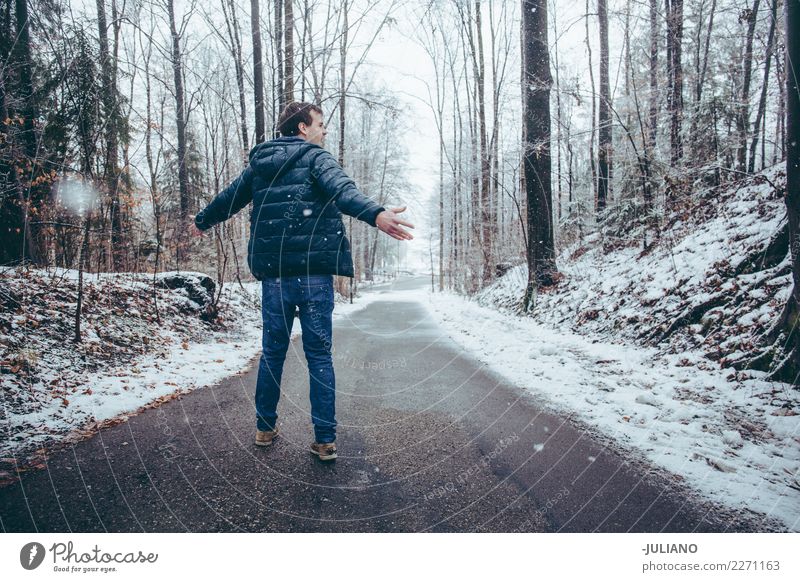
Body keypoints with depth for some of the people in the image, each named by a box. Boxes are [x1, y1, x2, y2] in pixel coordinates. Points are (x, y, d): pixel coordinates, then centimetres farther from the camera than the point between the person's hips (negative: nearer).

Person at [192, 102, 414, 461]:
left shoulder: (259, 163, 16)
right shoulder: (315, 157, -1)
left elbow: (228, 199, 28)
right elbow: (341, 189, -23)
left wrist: (202, 221, 48)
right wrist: (375, 214, -40)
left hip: (273, 274, 4)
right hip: (313, 273, -4)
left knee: (272, 352, 16)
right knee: (319, 355, 4)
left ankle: (265, 428, 27)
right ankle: (325, 440, 7)